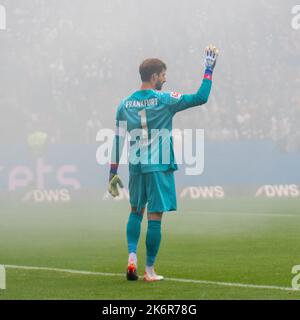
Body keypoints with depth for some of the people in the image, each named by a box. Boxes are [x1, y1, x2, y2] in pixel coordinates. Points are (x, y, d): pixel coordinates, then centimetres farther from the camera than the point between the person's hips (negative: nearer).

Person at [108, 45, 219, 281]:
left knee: (136, 212, 20)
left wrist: (113, 173, 11)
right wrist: (209, 69, 0)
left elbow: (118, 140, 7)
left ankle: (132, 257, 4)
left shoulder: (125, 104, 5)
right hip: (160, 166, -5)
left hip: (136, 166, 5)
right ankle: (150, 270, 3)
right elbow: (201, 98, -11)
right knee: (155, 216, -1)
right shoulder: (164, 100, -8)